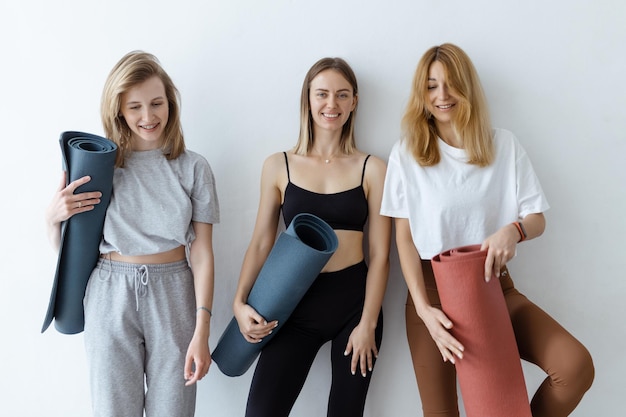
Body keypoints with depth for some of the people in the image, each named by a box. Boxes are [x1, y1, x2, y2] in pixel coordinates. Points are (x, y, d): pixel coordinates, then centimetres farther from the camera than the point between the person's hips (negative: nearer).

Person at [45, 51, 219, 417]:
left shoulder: (193, 167, -1)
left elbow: (202, 253, -3)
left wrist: (202, 332, -9)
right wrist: (53, 218, -14)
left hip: (172, 294, 0)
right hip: (111, 295, 1)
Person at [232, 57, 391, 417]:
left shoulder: (372, 169, 0)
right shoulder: (279, 166, 3)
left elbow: (380, 254, -2)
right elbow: (261, 243, 5)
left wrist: (368, 323, -7)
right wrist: (240, 302, -7)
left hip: (354, 302, 0)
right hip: (297, 304, 1)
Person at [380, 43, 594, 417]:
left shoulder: (504, 145, 2)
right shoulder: (406, 154, -3)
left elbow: (537, 219, 3)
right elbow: (405, 236, -4)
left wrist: (513, 229, -23)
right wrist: (422, 308, -15)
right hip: (434, 288, -1)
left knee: (577, 366, -16)